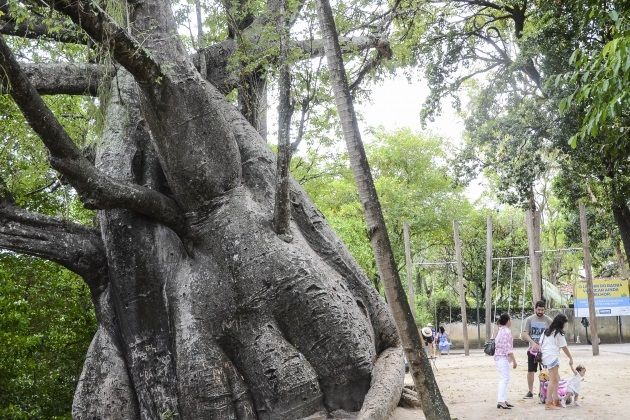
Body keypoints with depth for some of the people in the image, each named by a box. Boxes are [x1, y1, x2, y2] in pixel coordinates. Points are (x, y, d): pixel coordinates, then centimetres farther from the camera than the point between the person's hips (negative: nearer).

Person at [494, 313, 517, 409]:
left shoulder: (500, 331, 13)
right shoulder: (507, 331, -17)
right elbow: (508, 348, -19)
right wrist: (514, 360, -15)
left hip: (498, 357, 10)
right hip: (503, 358, -10)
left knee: (503, 380, 14)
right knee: (504, 379, -9)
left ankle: (503, 400, 18)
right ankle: (501, 401, -11)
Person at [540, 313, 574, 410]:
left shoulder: (546, 331, 15)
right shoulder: (559, 333, -7)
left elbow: (540, 343, 13)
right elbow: (564, 347, -2)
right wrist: (571, 358, 8)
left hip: (545, 357, 9)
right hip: (552, 357, -9)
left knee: (556, 378, 17)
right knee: (553, 380, -7)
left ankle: (555, 400, 19)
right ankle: (548, 403, -11)